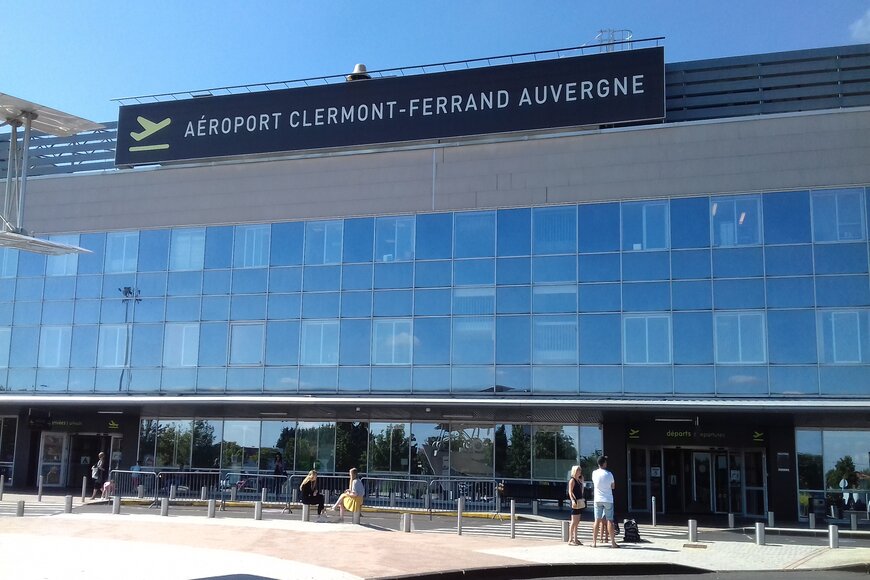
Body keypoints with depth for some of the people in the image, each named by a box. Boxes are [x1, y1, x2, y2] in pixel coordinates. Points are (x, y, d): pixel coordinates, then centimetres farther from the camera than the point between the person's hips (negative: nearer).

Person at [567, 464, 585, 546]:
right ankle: (570, 540, -5)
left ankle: (575, 539, 16)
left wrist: (582, 482, 17)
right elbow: (570, 492, -16)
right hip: (575, 502, -9)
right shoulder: (572, 480, -9)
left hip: (580, 502, 9)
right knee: (574, 522, -8)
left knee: (577, 522, 11)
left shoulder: (578, 480, 17)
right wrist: (573, 500, -28)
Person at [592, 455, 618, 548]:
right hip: (608, 500, -2)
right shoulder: (609, 474, -8)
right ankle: (613, 542, 0)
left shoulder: (594, 473, -2)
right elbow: (613, 486, 3)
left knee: (597, 520, 5)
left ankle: (594, 542, 4)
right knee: (609, 521, 1)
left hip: (598, 500, 2)